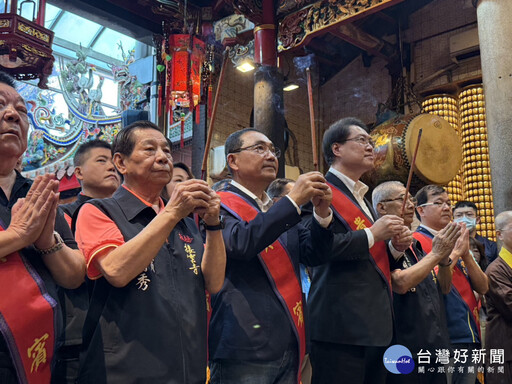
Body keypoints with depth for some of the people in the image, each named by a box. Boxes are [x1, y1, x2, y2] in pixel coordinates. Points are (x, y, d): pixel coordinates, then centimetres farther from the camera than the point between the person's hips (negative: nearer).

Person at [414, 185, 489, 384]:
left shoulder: (457, 242, 15)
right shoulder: (417, 241, -7)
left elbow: (483, 287, 7)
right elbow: (439, 288, -16)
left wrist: (466, 254, -6)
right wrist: (454, 253, -16)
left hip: (470, 338, 7)